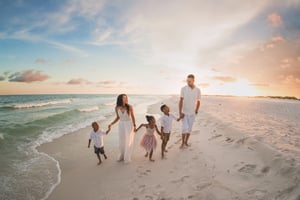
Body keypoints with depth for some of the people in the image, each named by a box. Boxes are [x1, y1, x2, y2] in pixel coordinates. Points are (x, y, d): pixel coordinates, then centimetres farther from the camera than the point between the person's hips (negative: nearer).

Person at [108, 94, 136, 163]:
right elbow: (118, 117, 4)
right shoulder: (117, 108, -9)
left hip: (129, 125, -3)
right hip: (121, 125, 3)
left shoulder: (130, 107, -17)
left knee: (128, 142, 3)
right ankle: (122, 156, 36)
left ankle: (127, 158, 23)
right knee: (121, 142, 12)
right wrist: (111, 124, -7)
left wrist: (134, 126, -1)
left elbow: (133, 116, -3)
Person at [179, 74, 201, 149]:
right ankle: (182, 142, 15)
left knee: (189, 128, 10)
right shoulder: (183, 89, -12)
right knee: (185, 128, -6)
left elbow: (198, 102, 4)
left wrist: (196, 112, 4)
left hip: (192, 113, 2)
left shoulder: (198, 90, -6)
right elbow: (181, 101, -12)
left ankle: (186, 141, 29)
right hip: (184, 112, -2)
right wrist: (180, 112, -16)